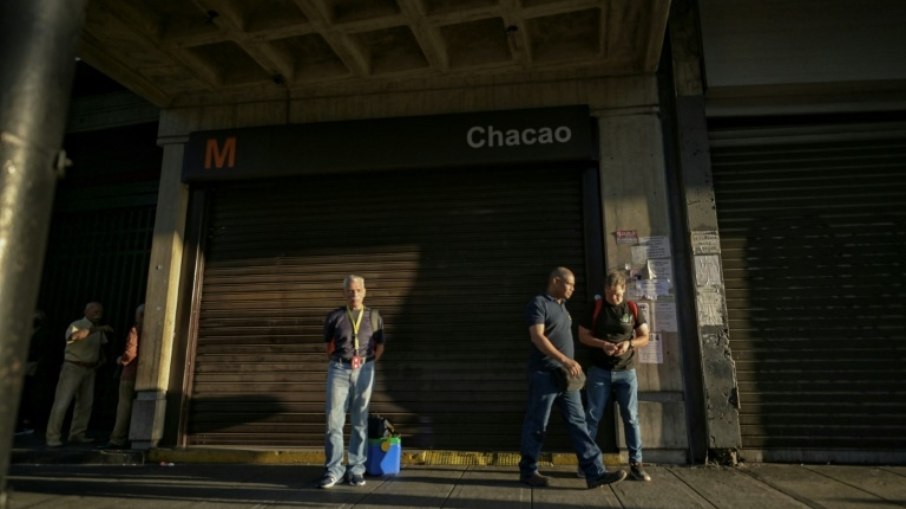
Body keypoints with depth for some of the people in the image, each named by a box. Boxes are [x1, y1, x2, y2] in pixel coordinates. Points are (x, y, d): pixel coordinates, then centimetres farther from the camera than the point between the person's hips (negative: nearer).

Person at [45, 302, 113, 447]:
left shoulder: (99, 330, 10)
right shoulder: (76, 325, -10)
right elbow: (76, 335, -34)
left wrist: (101, 359, 3)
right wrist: (97, 329, -40)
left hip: (89, 369, 7)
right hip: (73, 368, -7)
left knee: (86, 403, 7)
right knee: (62, 402, -6)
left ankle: (77, 434, 14)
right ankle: (53, 437, -2)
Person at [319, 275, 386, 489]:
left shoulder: (373, 316, 5)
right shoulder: (335, 316, 4)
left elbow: (380, 346, 12)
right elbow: (329, 345, 15)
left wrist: (367, 365, 4)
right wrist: (336, 364, 10)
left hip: (364, 370, 0)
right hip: (339, 370, 0)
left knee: (359, 421, 5)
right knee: (334, 420, -2)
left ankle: (356, 469, 14)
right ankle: (333, 470, 7)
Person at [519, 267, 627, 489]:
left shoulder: (562, 306, 18)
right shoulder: (539, 304, -10)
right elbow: (537, 337, -21)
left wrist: (571, 363, 15)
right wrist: (564, 359, -28)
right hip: (545, 373, -8)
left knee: (577, 422, 4)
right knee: (537, 424, 1)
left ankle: (595, 472, 3)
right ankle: (528, 471, 13)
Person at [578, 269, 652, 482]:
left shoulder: (633, 309, 3)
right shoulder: (595, 308, 0)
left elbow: (645, 337, 5)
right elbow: (583, 336, 1)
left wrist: (629, 343, -15)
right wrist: (602, 344, -16)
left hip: (626, 372, 1)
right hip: (600, 371, -1)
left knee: (631, 418, 4)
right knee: (592, 416, 3)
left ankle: (635, 463, 12)